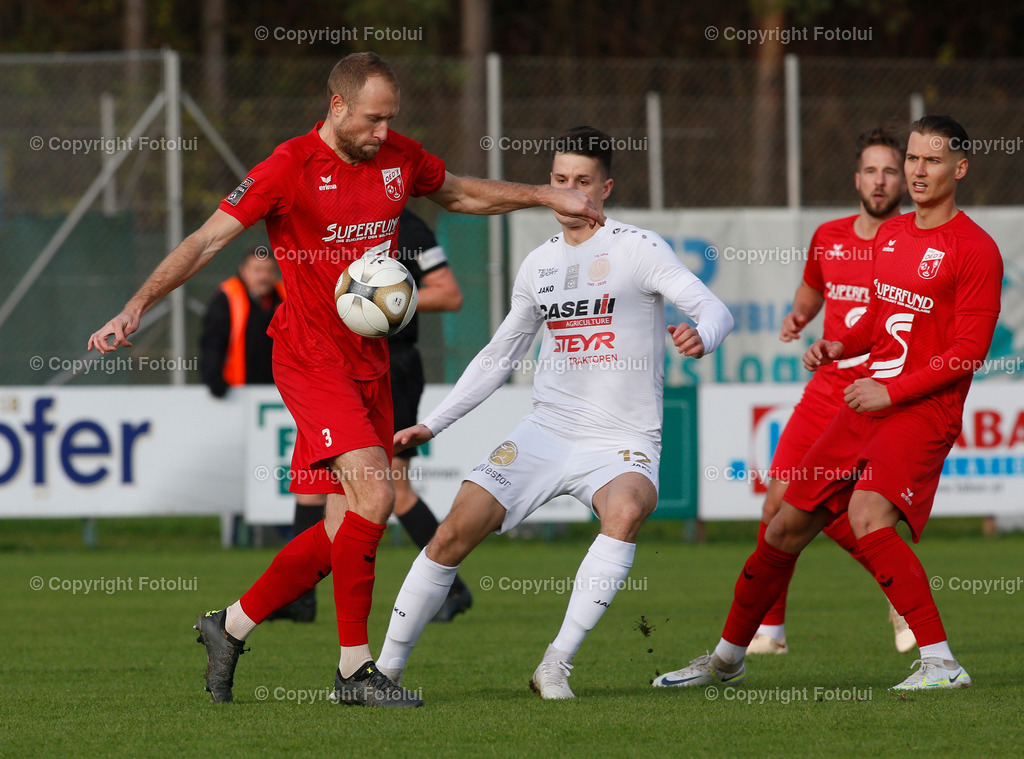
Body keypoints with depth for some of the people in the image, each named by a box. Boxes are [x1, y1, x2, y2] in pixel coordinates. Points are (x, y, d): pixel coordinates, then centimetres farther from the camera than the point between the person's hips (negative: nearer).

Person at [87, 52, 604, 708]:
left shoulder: (398, 158, 6)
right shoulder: (291, 168, -13)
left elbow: (462, 193, 27)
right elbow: (207, 241, -13)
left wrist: (547, 197, 20)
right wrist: (137, 307, -22)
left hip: (369, 361, 7)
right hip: (311, 357, -7)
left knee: (348, 530, 5)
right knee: (374, 495, -21)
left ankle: (230, 628, 21)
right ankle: (355, 669, -13)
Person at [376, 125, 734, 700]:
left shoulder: (637, 248, -5)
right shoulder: (539, 264, 12)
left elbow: (716, 310, -15)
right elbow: (500, 355, 22)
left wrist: (701, 337, -40)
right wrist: (432, 425, 17)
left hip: (623, 443, -4)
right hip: (546, 432, 4)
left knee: (627, 510, -36)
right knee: (455, 532, -8)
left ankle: (556, 665, -31)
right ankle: (387, 668, 6)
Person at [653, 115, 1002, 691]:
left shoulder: (975, 249, -9)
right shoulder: (890, 235, 14)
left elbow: (970, 350, -13)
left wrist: (891, 390, -17)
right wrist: (839, 347, 8)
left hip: (924, 411, -8)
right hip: (868, 404, 8)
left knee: (867, 515, -30)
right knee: (788, 525, 10)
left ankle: (942, 664, -28)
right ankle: (728, 658, 29)